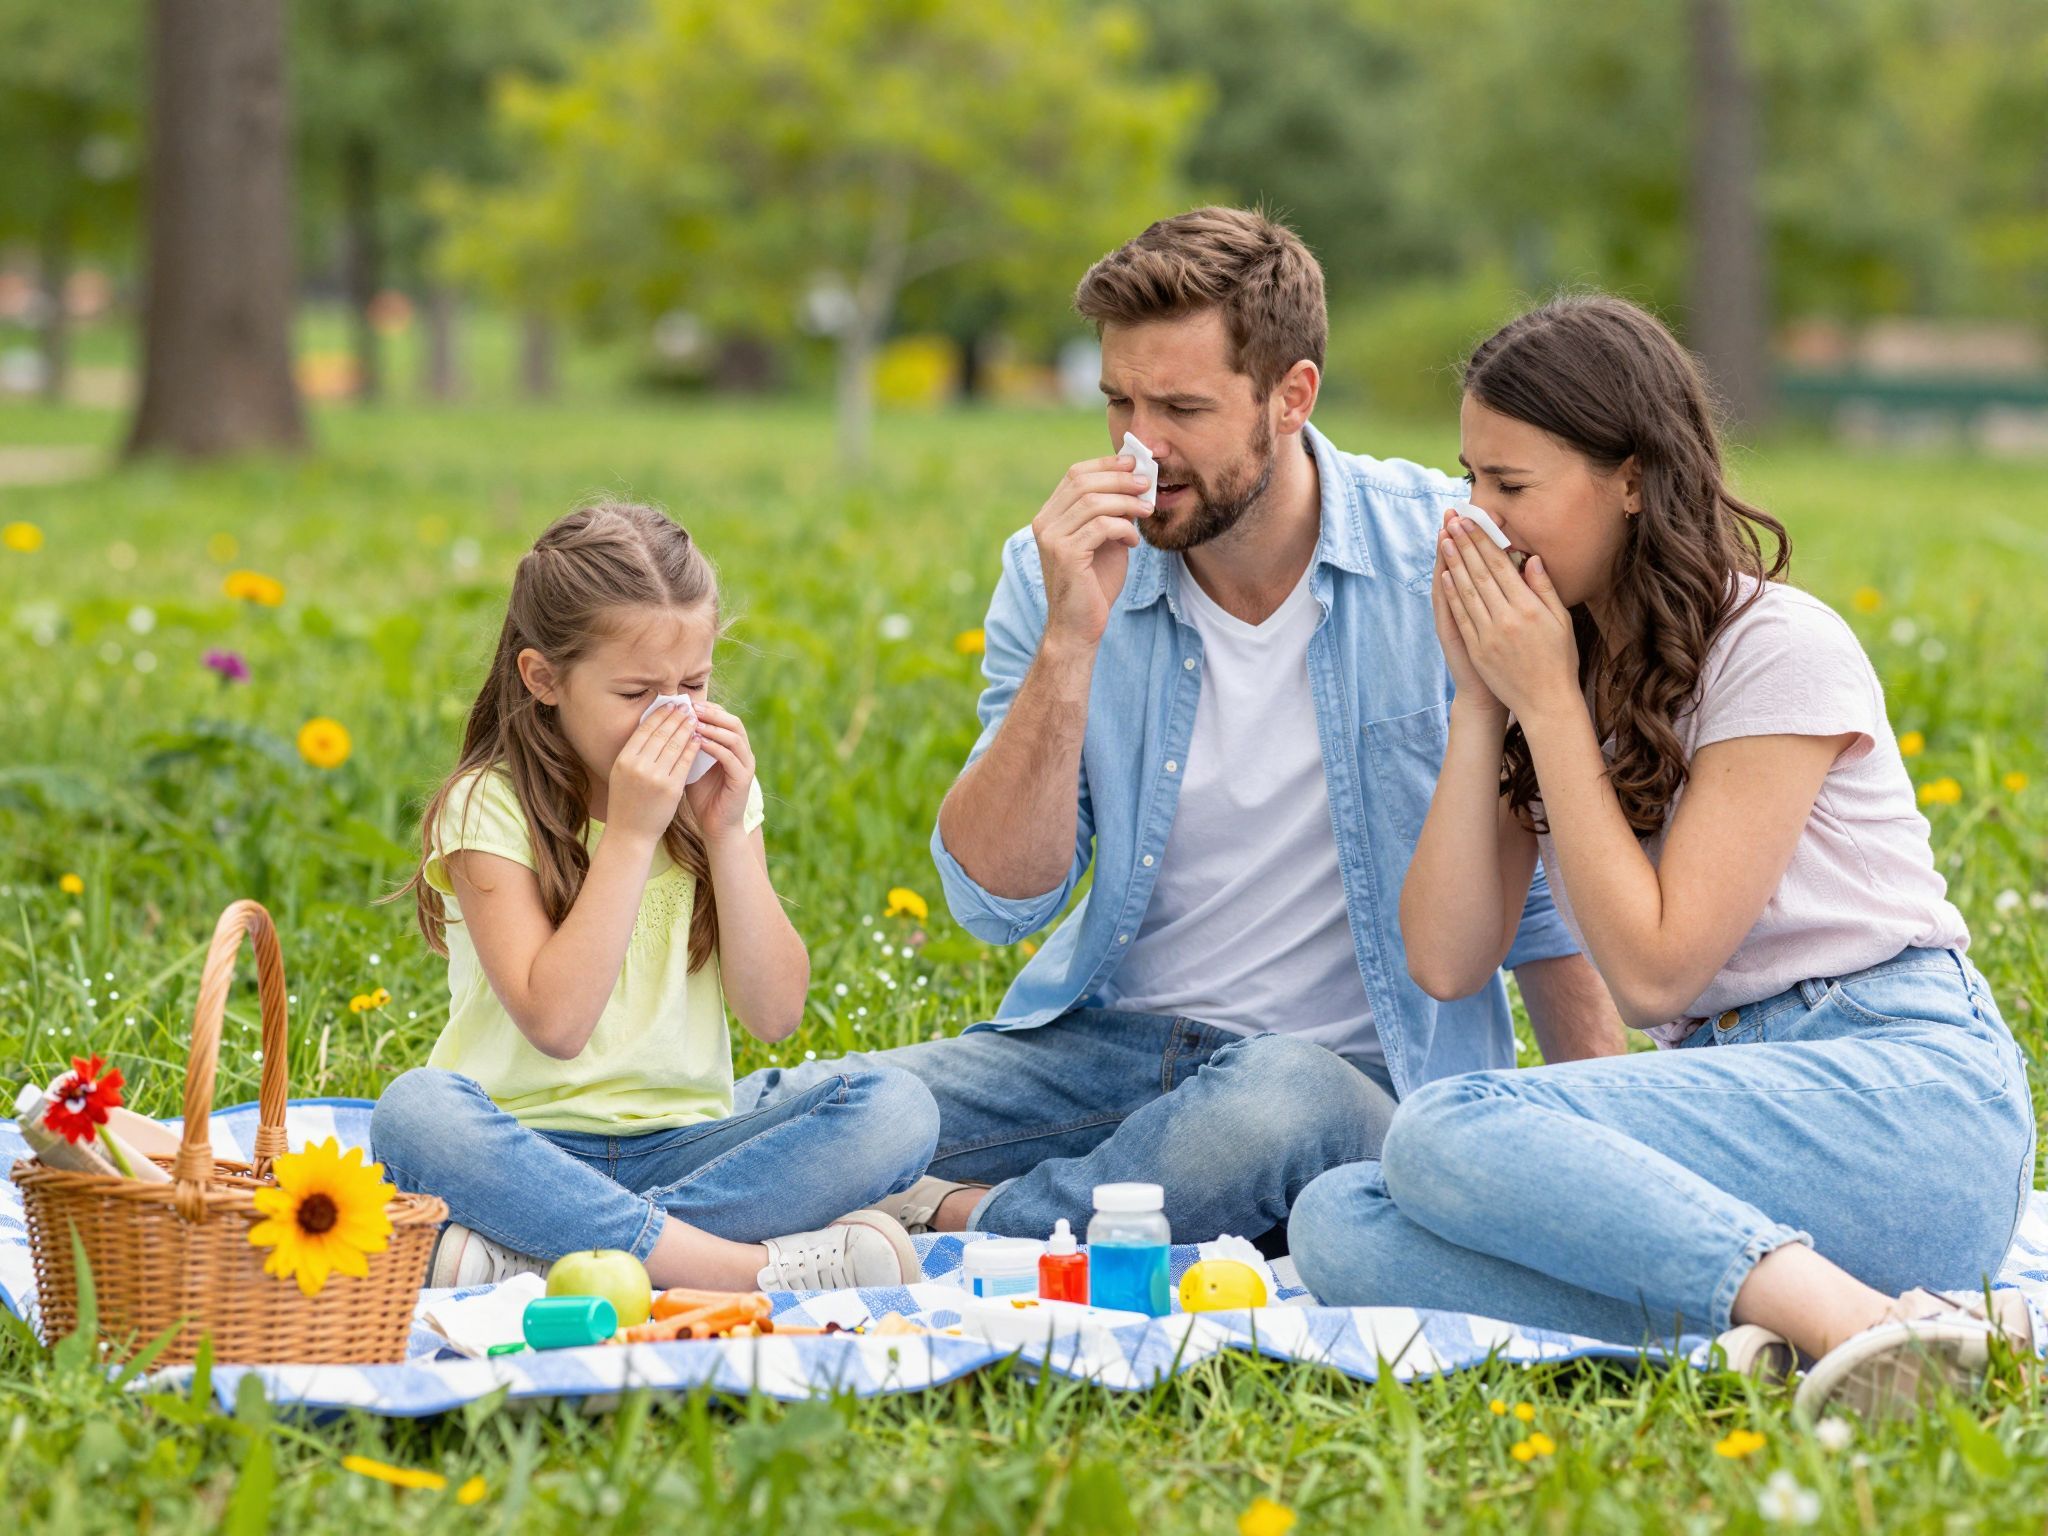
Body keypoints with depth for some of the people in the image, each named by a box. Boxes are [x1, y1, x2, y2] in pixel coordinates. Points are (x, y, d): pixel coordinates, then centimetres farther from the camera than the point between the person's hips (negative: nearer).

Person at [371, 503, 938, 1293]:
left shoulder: (715, 788, 7)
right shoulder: (488, 807, -5)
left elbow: (775, 1014, 0)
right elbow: (555, 1022, -18)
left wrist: (728, 833, -9)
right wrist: (630, 833, -18)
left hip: (683, 1146, 4)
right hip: (532, 1149, -3)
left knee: (896, 1107, -22)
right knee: (415, 1111, -35)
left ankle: (539, 1256, -29)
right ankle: (752, 1267, -35)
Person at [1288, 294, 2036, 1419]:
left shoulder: (1776, 650, -7)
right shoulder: (1546, 660, 13)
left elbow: (1655, 970, -12)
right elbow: (1445, 962, 4)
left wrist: (1550, 702, -9)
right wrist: (1480, 701, -1)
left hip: (1904, 1088, -7)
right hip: (1731, 1103, 7)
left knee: (1449, 1131, -29)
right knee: (1339, 1226, -18)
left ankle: (1861, 1318, -36)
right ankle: (1774, 1321, -31)